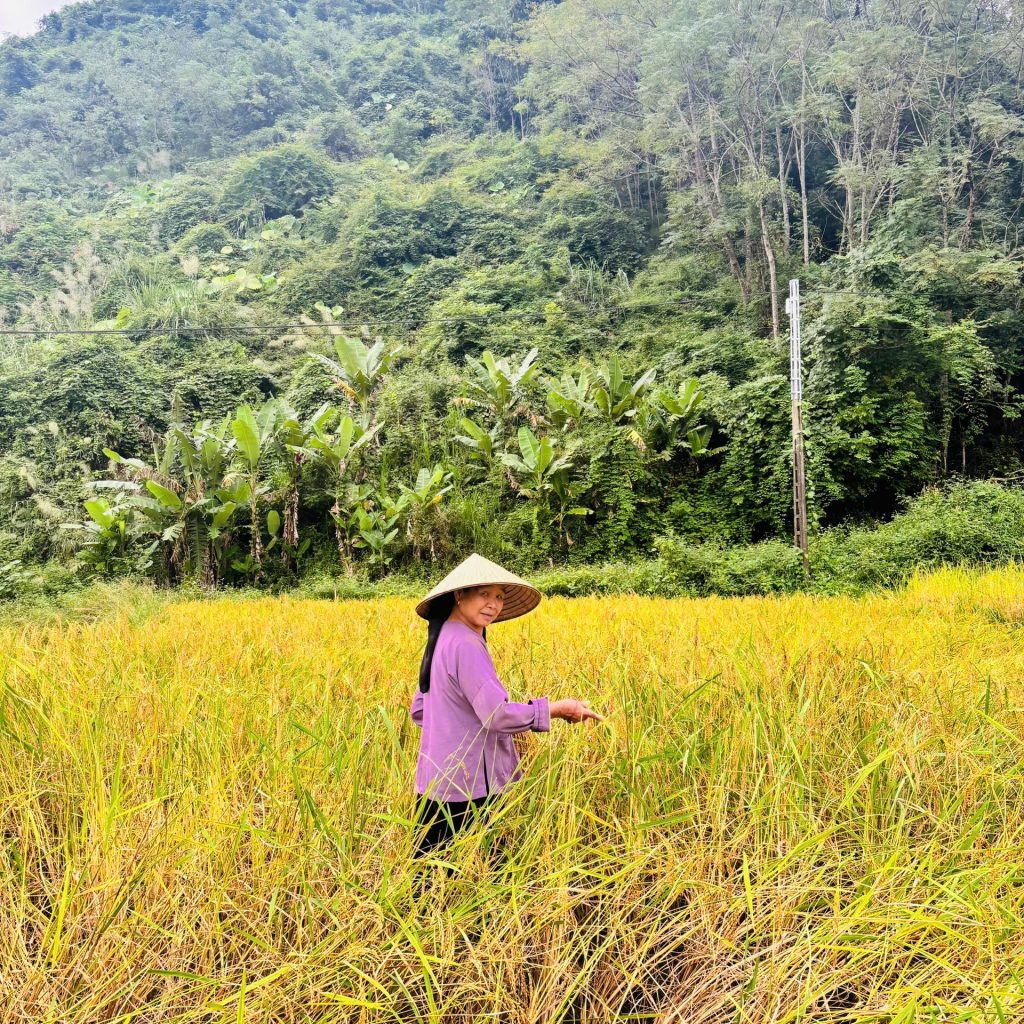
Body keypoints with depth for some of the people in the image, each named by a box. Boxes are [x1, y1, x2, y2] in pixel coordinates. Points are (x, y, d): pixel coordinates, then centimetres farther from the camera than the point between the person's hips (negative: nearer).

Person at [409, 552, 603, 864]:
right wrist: (556, 708, -14)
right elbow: (497, 715, -24)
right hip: (465, 786, -10)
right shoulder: (465, 645, -20)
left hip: (434, 781, 10)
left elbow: (418, 711, 17)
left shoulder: (442, 639, 11)